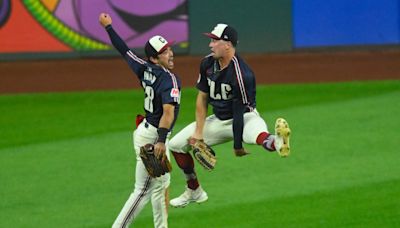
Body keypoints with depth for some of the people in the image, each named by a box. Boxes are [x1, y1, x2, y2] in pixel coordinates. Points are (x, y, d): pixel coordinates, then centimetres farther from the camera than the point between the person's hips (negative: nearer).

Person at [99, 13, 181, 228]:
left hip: (147, 129, 9)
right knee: (142, 190, -3)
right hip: (153, 137, -9)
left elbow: (124, 50, 11)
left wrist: (108, 27, 25)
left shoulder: (145, 70, 0)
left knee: (160, 185, 17)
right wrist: (161, 141, -42)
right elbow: (168, 111, -33)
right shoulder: (170, 79, -20)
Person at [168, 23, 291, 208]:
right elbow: (202, 98, 4)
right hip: (219, 121, 8)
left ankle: (278, 143, -79)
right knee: (176, 144, 9)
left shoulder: (241, 74, -27)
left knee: (258, 134, -44)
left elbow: (239, 113, -25)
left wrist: (237, 145, -23)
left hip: (244, 118, -8)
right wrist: (198, 132, -2)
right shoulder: (208, 64, -4)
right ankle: (194, 191, 22)